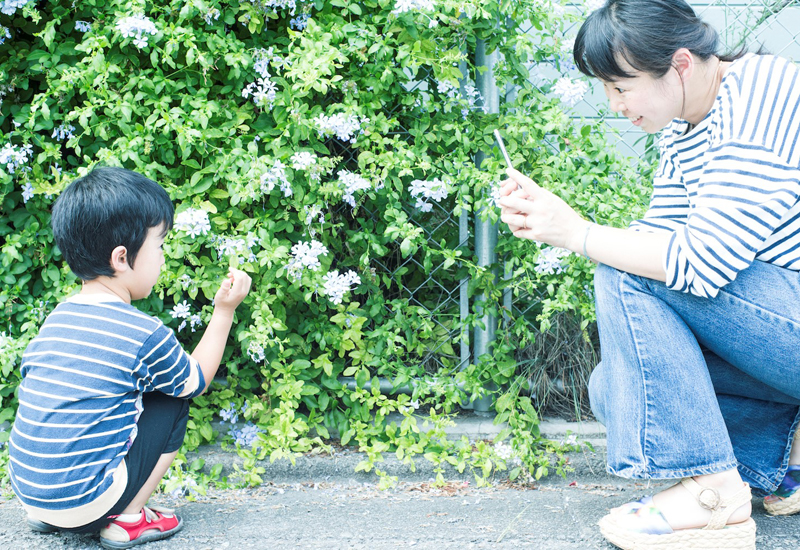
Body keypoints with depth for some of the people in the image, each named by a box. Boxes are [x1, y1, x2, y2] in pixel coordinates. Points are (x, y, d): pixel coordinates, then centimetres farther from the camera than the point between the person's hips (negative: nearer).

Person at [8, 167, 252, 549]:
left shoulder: (56, 319, 6)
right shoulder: (144, 335, -13)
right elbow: (196, 381, 5)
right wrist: (224, 311, 11)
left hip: (27, 490, 7)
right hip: (83, 502, -7)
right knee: (174, 402, 5)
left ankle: (46, 515, 19)